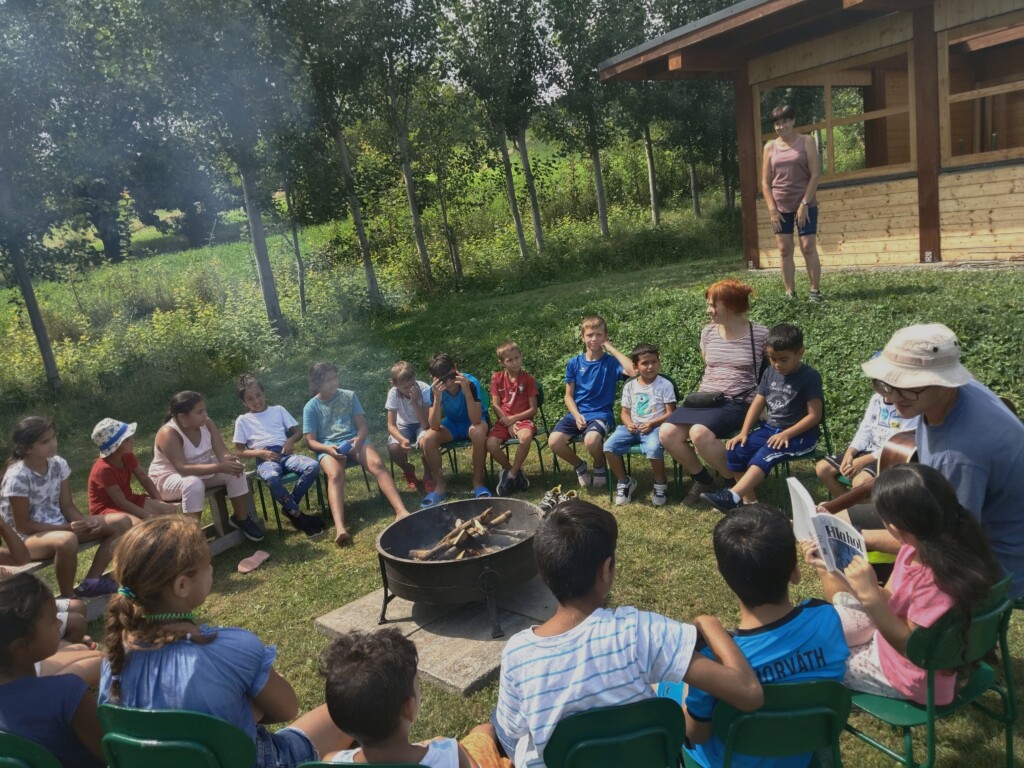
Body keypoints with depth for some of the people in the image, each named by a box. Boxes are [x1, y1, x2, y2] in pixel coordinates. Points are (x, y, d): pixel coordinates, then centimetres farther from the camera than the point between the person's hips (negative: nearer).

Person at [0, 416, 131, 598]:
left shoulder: (58, 464, -2)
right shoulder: (18, 477, -21)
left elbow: (67, 506, 4)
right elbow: (23, 526, -18)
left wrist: (86, 522, -16)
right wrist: (67, 527, -23)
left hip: (59, 527, 7)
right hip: (27, 538, -7)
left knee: (122, 522, -6)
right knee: (66, 540, -42)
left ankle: (91, 582, -1)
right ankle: (67, 597, -16)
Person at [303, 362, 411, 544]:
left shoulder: (349, 396, 10)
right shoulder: (311, 407, 5)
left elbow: (363, 425, 7)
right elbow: (310, 440, 1)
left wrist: (358, 439, -16)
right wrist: (328, 449, -20)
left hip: (353, 441, 2)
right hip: (327, 447, -2)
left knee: (377, 464, -29)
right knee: (335, 474, -36)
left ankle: (401, 511, -40)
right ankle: (339, 527, -54)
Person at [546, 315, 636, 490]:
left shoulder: (611, 362, -2)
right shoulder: (574, 363, 6)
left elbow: (633, 371, -23)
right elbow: (568, 396, 9)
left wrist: (611, 349, -14)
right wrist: (577, 415, -10)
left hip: (601, 414, -3)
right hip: (577, 413, 3)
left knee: (591, 440, -36)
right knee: (554, 441, -24)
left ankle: (600, 467, 2)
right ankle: (579, 465, 9)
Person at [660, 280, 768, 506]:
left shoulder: (760, 335, -4)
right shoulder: (708, 332, 10)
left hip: (738, 402, -5)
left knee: (699, 432, -34)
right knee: (667, 433, -20)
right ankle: (702, 479, 5)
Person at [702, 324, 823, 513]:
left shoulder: (810, 377, -12)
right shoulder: (770, 373, 7)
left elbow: (814, 415, -15)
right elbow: (757, 404, 7)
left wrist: (786, 434, -24)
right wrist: (744, 433, -6)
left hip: (800, 434, -7)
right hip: (770, 428, 7)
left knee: (765, 455, -33)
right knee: (735, 451, -14)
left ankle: (732, 497, -45)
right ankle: (749, 501, -8)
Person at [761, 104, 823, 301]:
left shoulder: (806, 142, -1)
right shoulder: (770, 147, 6)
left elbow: (815, 174, -6)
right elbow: (765, 182, 5)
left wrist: (804, 204, -13)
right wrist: (772, 210, -4)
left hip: (805, 205, -3)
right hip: (781, 207, 3)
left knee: (808, 248, -4)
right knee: (784, 251, 2)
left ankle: (815, 291, 3)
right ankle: (790, 293, 8)